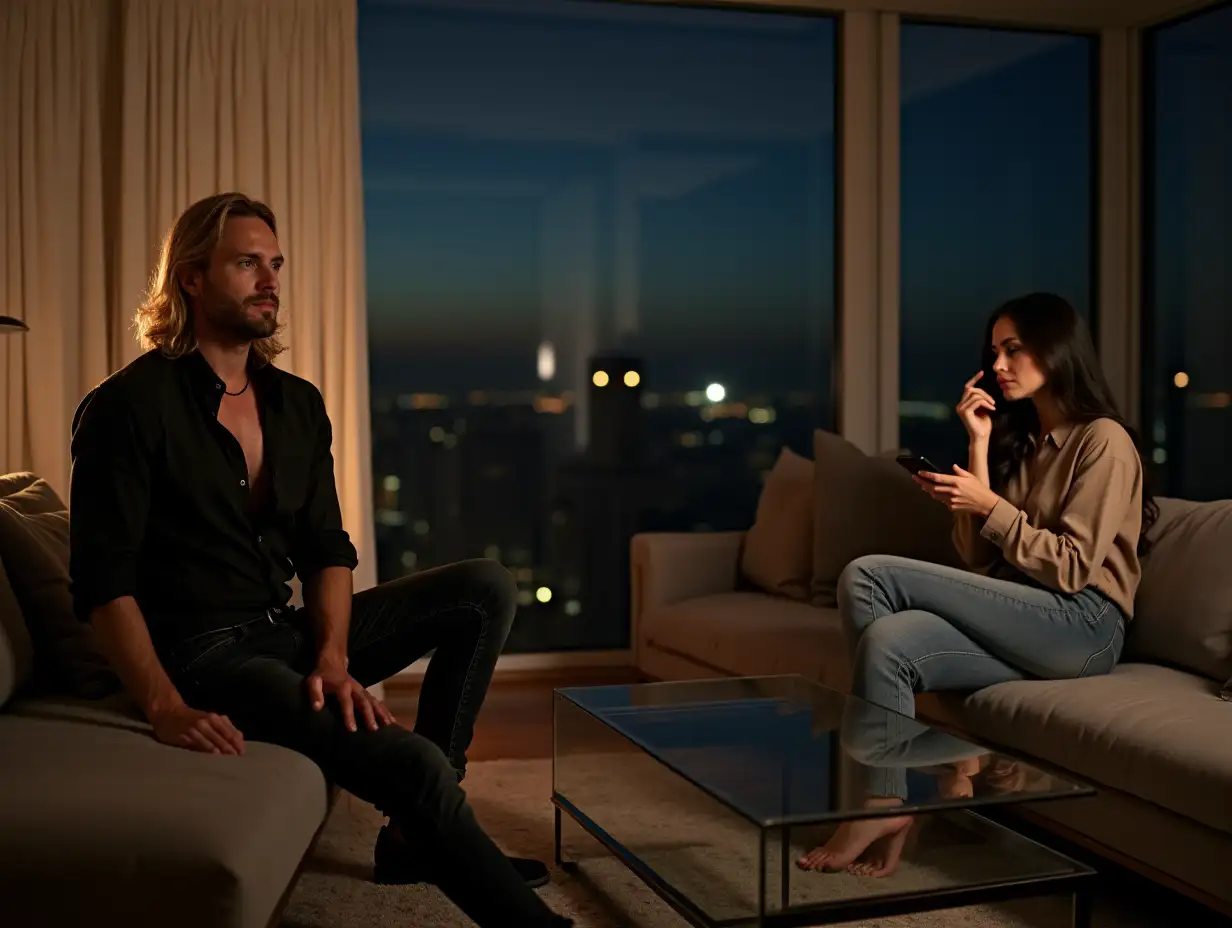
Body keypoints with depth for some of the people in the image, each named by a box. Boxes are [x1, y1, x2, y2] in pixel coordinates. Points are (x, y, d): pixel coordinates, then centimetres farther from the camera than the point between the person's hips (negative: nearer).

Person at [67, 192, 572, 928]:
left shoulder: (298, 404, 8)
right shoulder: (128, 408, -12)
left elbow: (327, 549, 7)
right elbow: (104, 579, -16)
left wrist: (333, 657, -10)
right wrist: (165, 706, -27)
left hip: (291, 632, 8)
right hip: (207, 654, -8)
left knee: (487, 589, -2)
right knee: (414, 764, -26)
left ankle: (417, 834, -2)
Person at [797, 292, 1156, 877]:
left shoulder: (1104, 440, -1)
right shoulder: (1020, 440, 21)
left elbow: (1072, 568, -10)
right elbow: (977, 558, 8)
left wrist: (988, 506, -15)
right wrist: (980, 446, 3)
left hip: (1083, 625, -6)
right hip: (1019, 625, 6)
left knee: (868, 577, -20)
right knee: (889, 639, -25)